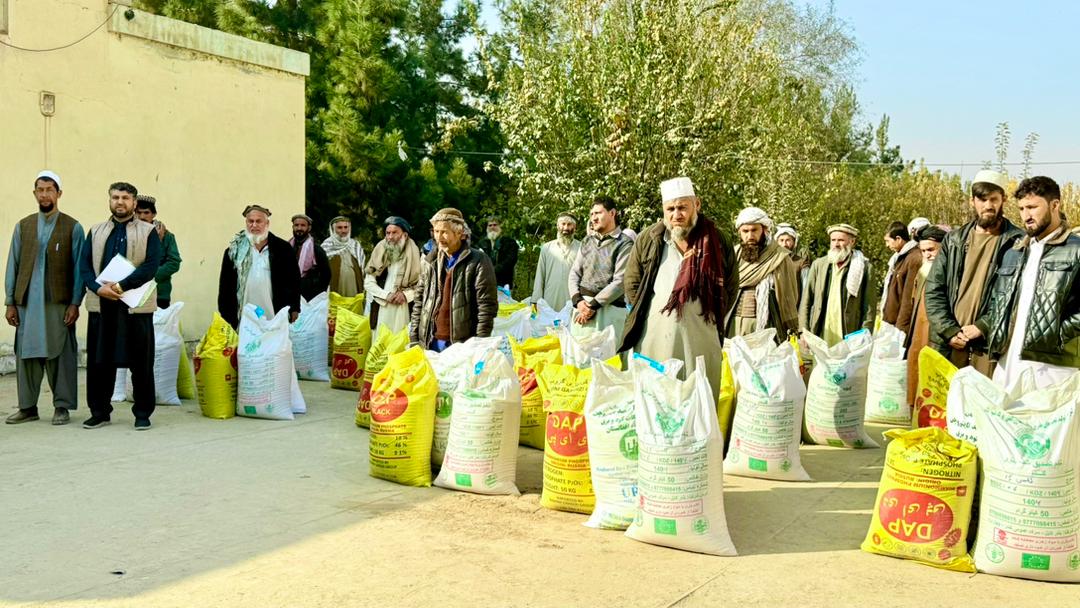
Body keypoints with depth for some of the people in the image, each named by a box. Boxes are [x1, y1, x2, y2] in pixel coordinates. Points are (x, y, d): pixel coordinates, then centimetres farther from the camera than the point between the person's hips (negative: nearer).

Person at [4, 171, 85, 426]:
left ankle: (62, 407, 8)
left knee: (60, 355, 0)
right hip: (27, 302, 3)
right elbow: (13, 265, 11)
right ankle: (27, 407, 14)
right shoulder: (23, 226, 12)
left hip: (59, 302, -3)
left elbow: (78, 268, 0)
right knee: (26, 354, 5)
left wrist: (75, 304, -7)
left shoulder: (73, 227, 3)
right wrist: (10, 302, 5)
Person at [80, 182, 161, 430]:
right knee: (98, 361, 5)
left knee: (141, 363, 0)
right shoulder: (96, 231, 16)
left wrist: (121, 286, -16)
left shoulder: (148, 232, 5)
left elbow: (151, 265, -8)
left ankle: (142, 413, 10)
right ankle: (99, 412, 17)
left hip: (136, 305, -3)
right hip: (101, 305, 3)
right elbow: (84, 265, 7)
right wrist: (98, 288, -11)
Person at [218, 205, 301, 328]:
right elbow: (225, 285, 10)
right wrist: (225, 316, 5)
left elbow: (294, 280, 7)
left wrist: (294, 311, 3)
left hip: (275, 318, -1)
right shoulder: (234, 251, 9)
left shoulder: (283, 248, 5)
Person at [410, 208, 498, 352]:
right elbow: (419, 301, 17)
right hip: (430, 342, 5)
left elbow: (487, 306, -8)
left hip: (462, 345, -5)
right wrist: (414, 338, 10)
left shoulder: (478, 261, -6)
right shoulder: (430, 261, 13)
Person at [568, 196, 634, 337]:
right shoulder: (587, 241, 16)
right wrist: (578, 300, -6)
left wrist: (593, 305, -13)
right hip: (582, 305, 5)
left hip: (609, 308, -5)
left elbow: (620, 282, -11)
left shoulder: (624, 244, -2)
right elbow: (574, 273, 12)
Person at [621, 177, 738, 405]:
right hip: (653, 340, 0)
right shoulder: (648, 239, 6)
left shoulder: (718, 243, 6)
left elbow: (731, 288, 14)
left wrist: (711, 318, 8)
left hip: (701, 341, 0)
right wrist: (646, 314, 6)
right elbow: (632, 283, 12)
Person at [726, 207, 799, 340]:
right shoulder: (734, 255, 11)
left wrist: (792, 332, -5)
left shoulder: (779, 258, 0)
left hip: (764, 327, -3)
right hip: (732, 326, 3)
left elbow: (789, 298, -1)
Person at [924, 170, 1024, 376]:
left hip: (990, 346, -3)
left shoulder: (1017, 243, 1)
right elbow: (934, 291, 9)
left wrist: (985, 327, -12)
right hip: (949, 345, 3)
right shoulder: (953, 241, 13)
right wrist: (950, 331, -3)